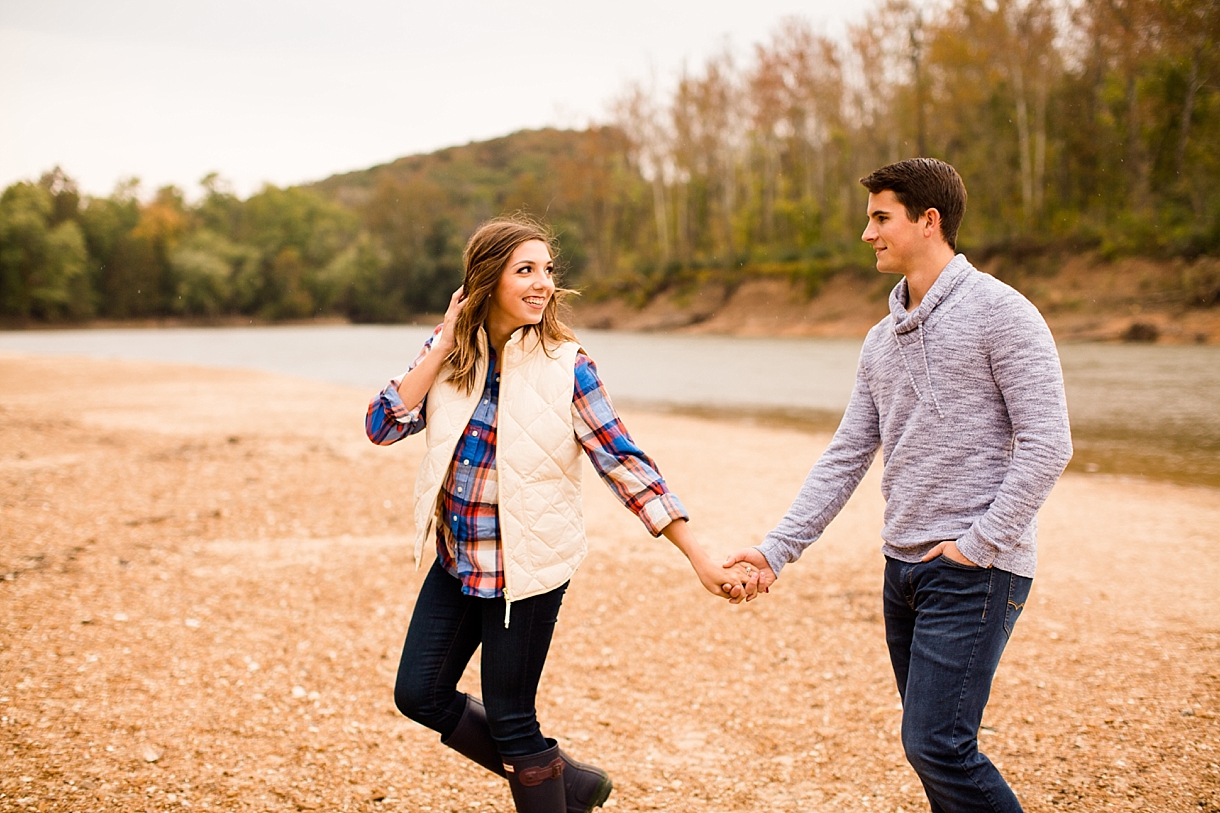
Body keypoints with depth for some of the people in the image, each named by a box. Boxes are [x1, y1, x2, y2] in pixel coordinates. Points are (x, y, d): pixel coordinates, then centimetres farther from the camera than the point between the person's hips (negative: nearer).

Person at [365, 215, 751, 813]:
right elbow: (383, 425, -9)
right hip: (456, 560, 5)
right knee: (419, 695, 12)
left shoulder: (565, 366, -13)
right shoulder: (450, 348, -2)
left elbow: (624, 463, -13)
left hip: (526, 568, -5)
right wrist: (444, 347, -15)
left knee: (510, 720, 3)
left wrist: (701, 561, -18)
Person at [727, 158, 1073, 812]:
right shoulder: (881, 340, 14)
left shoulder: (1000, 312, -9)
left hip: (976, 570, -7)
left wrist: (978, 544, -16)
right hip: (904, 566, 8)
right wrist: (778, 547, 5)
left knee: (934, 743, -12)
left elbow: (1047, 444, -14)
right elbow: (845, 458, 13)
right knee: (933, 742, 12)